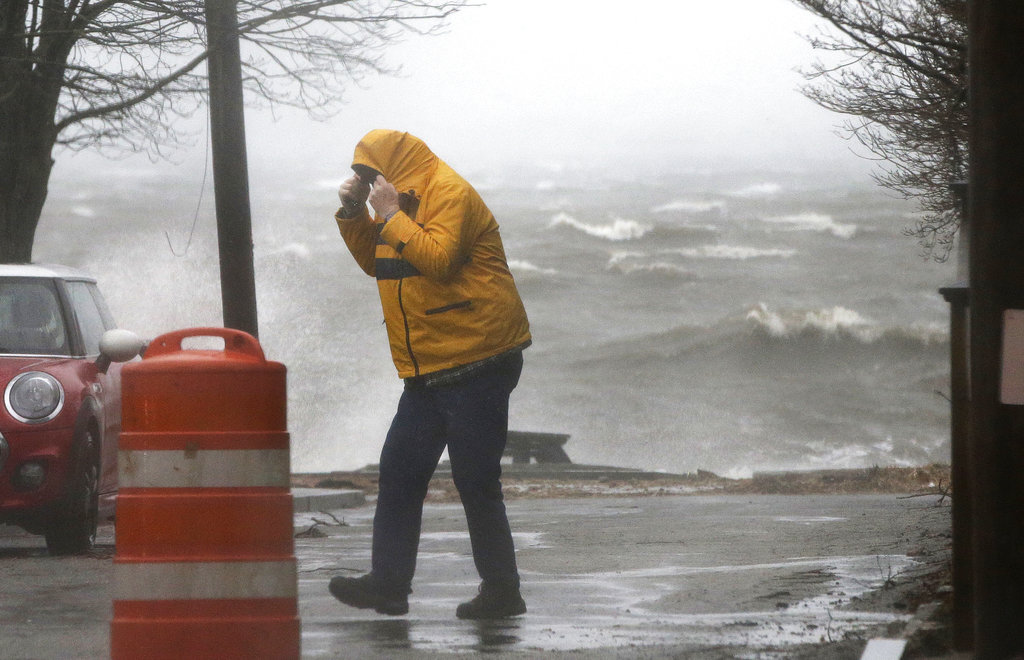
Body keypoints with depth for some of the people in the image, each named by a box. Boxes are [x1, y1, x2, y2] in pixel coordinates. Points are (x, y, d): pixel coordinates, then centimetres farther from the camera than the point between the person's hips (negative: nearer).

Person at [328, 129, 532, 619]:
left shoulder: (450, 195, -12)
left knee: (475, 481, -6)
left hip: (475, 364, -10)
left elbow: (439, 259, -26)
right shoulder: (405, 204, 18)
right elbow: (376, 263, 25)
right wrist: (354, 213, 12)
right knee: (398, 473, 6)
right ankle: (388, 583, 9)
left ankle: (502, 591, 1)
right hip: (428, 372, 10)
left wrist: (391, 216, -20)